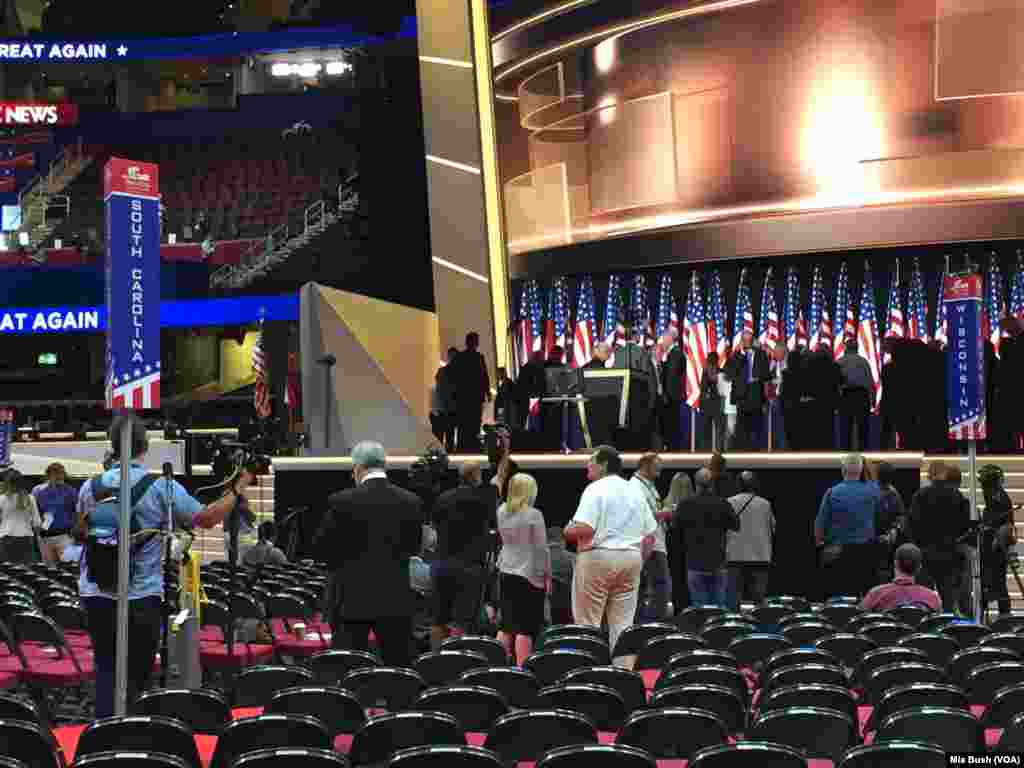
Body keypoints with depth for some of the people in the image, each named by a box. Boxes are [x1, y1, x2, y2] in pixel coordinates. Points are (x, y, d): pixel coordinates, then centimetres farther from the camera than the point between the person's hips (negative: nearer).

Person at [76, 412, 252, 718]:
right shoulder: (163, 488, -9)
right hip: (142, 598, -2)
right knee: (138, 672, 9)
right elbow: (207, 518, -2)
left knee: (106, 668, 11)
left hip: (97, 594, 2)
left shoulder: (91, 487, 1)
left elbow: (80, 533, 16)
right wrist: (238, 489, 10)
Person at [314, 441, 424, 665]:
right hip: (396, 600, 3)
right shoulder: (412, 502, -1)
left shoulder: (341, 502, -11)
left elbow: (320, 548, -2)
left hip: (351, 600, -3)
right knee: (400, 666, 8)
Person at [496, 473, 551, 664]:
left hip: (506, 574, 6)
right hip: (530, 576, -6)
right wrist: (547, 574, 0)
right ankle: (522, 669, -4)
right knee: (525, 628, -3)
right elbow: (541, 548, -8)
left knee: (506, 626, 12)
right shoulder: (533, 515, -11)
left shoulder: (501, 512, 5)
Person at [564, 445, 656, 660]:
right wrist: (639, 561, 24)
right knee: (623, 623, 7)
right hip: (631, 557, 6)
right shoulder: (635, 492, 14)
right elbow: (650, 535, 16)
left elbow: (584, 529, -19)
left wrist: (568, 531, 0)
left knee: (588, 623, -1)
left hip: (598, 556, -6)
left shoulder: (595, 489, -8)